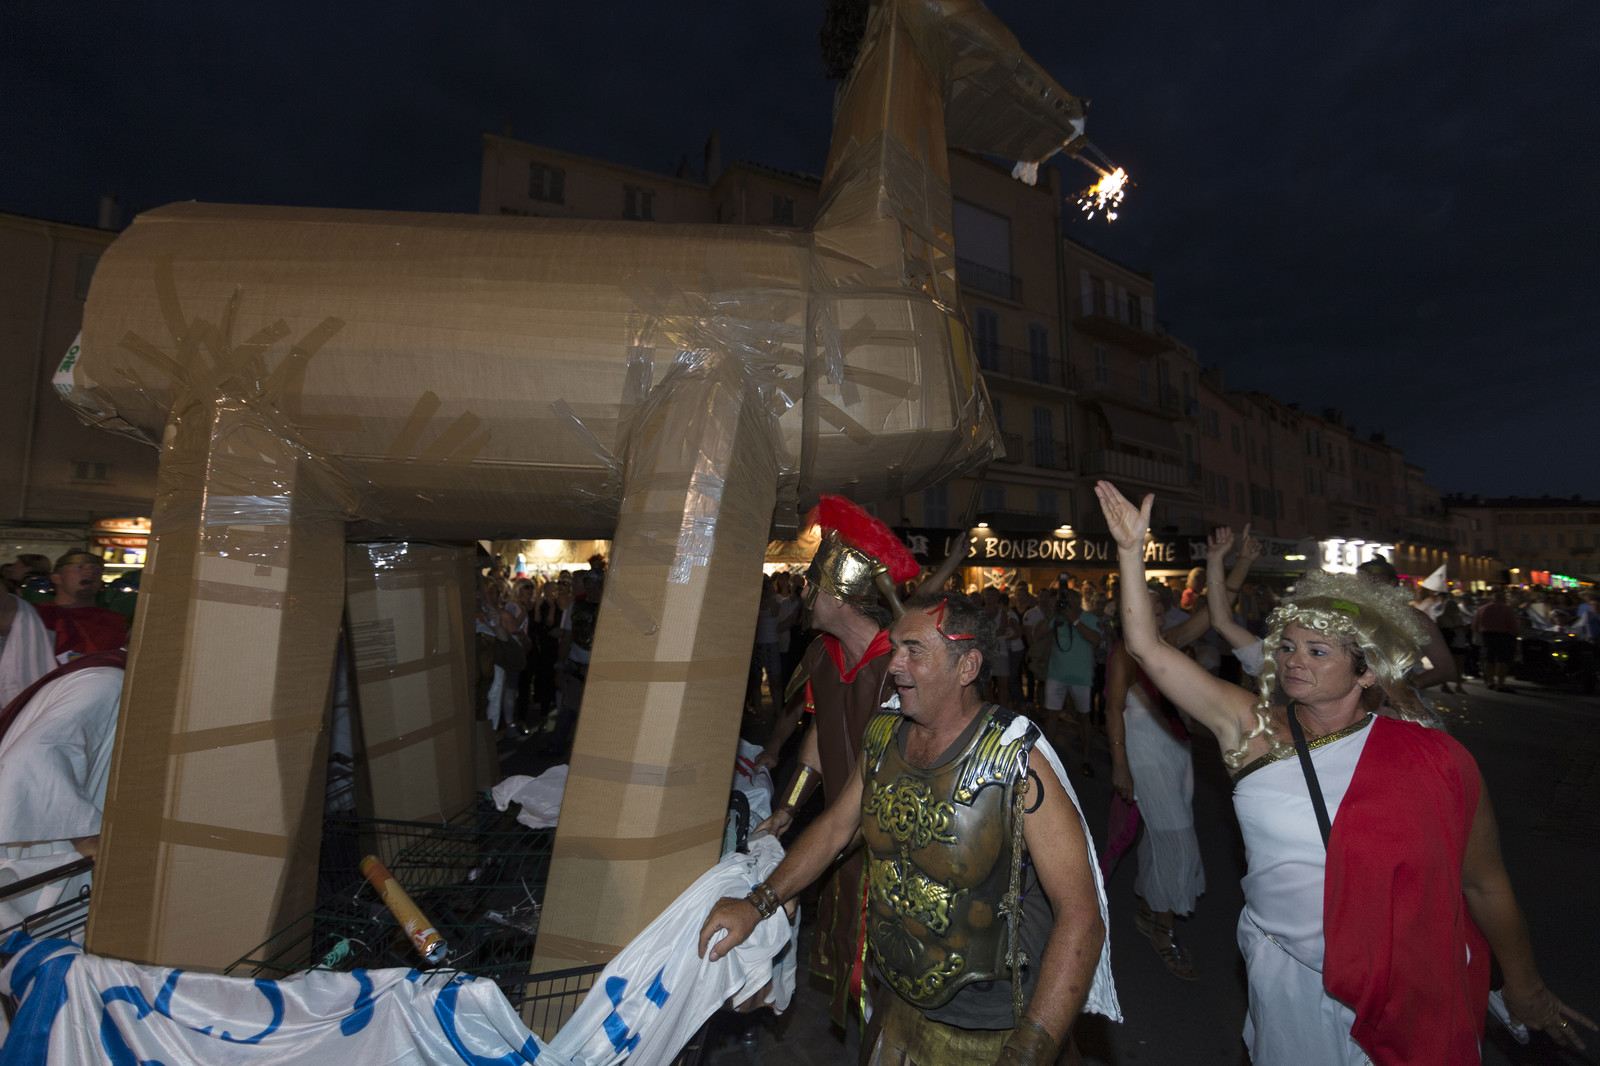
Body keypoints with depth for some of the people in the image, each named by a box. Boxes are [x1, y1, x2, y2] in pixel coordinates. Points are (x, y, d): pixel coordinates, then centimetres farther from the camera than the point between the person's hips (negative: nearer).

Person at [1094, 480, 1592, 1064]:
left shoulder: (1437, 760, -14)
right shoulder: (1251, 726, -12)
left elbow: (1485, 886, 0)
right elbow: (1148, 648, -17)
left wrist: (1526, 989, 11)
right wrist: (1132, 550, -21)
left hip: (1412, 995, -1)